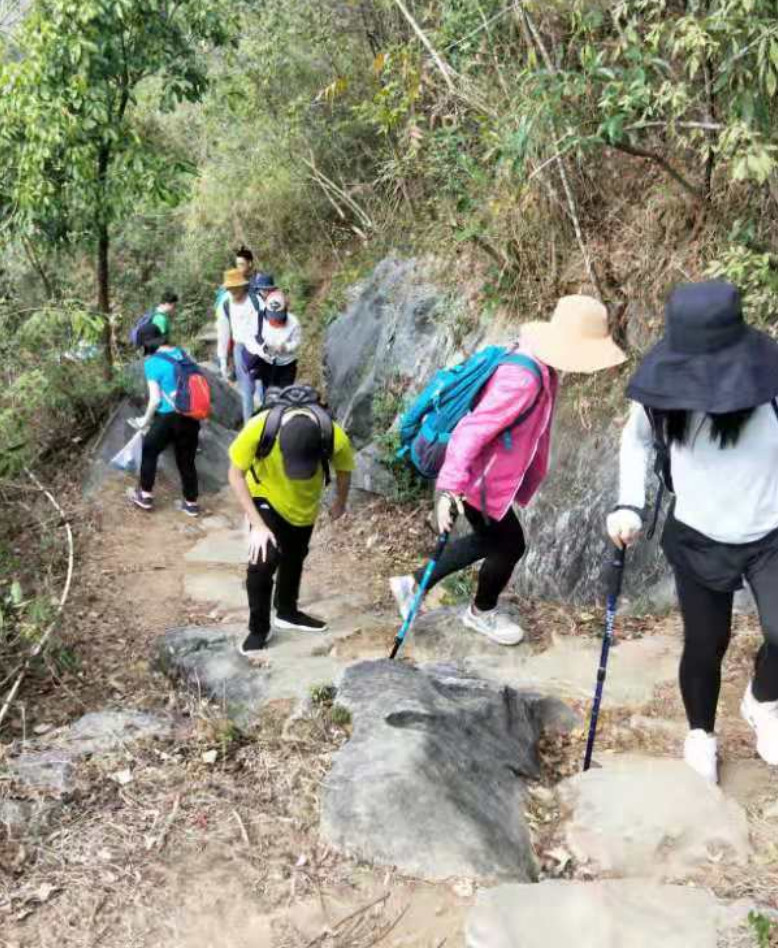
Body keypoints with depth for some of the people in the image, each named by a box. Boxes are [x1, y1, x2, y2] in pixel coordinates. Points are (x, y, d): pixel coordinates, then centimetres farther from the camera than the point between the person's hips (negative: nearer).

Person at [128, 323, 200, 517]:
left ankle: (145, 496, 27)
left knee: (149, 451, 18)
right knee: (187, 459, 16)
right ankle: (191, 503, 23)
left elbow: (155, 399, -10)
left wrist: (145, 420, 5)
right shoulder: (182, 353, 8)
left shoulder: (152, 362, -9)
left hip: (169, 416, -5)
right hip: (191, 415, 5)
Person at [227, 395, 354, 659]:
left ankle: (287, 612, 43)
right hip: (267, 497, -2)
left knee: (295, 558, 19)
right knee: (265, 559, -16)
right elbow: (236, 475, -24)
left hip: (305, 504, 2)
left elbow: (343, 471, -10)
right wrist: (257, 524, -28)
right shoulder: (259, 427, -39)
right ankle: (258, 629, 3)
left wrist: (340, 504, 8)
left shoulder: (336, 438, -35)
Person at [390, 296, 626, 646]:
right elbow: (472, 430, -34)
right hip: (478, 479, -10)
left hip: (492, 474, 10)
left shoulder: (541, 368, 0)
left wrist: (533, 472, 24)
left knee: (488, 540, 22)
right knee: (509, 545, 9)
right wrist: (450, 487, -37)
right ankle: (482, 613, 36)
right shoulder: (523, 378, -30)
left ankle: (413, 584, 31)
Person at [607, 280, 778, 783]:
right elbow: (636, 440, 6)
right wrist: (630, 505, -6)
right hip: (697, 540, 2)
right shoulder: (664, 394, -15)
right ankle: (701, 736, 40)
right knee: (705, 645, 12)